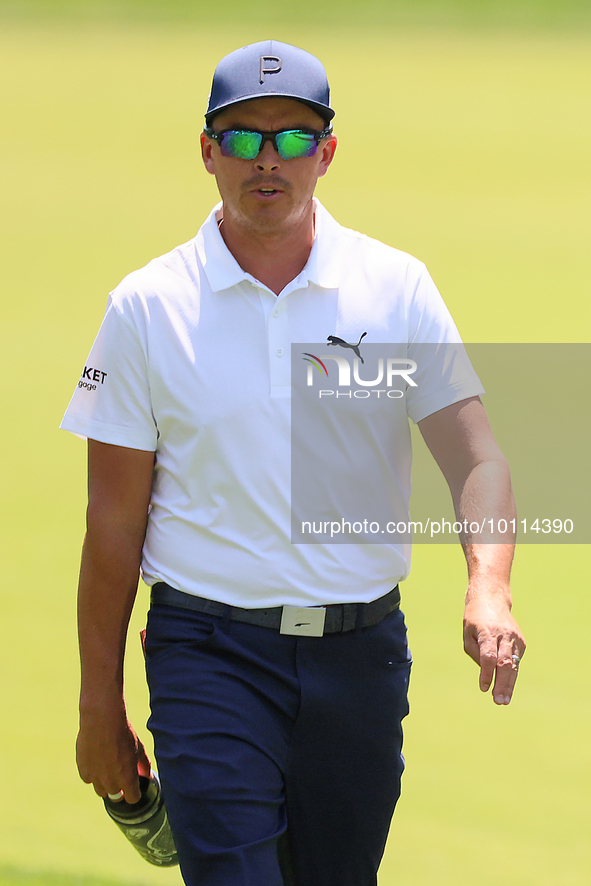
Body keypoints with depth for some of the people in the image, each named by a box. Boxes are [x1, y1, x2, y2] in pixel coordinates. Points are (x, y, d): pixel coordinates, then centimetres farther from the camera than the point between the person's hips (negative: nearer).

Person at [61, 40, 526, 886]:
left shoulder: (397, 288, 3)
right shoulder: (147, 307, 0)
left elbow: (473, 451, -6)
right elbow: (113, 520, 2)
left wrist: (488, 587, -26)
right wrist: (99, 705, 1)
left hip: (361, 654, 2)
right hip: (211, 652, -2)